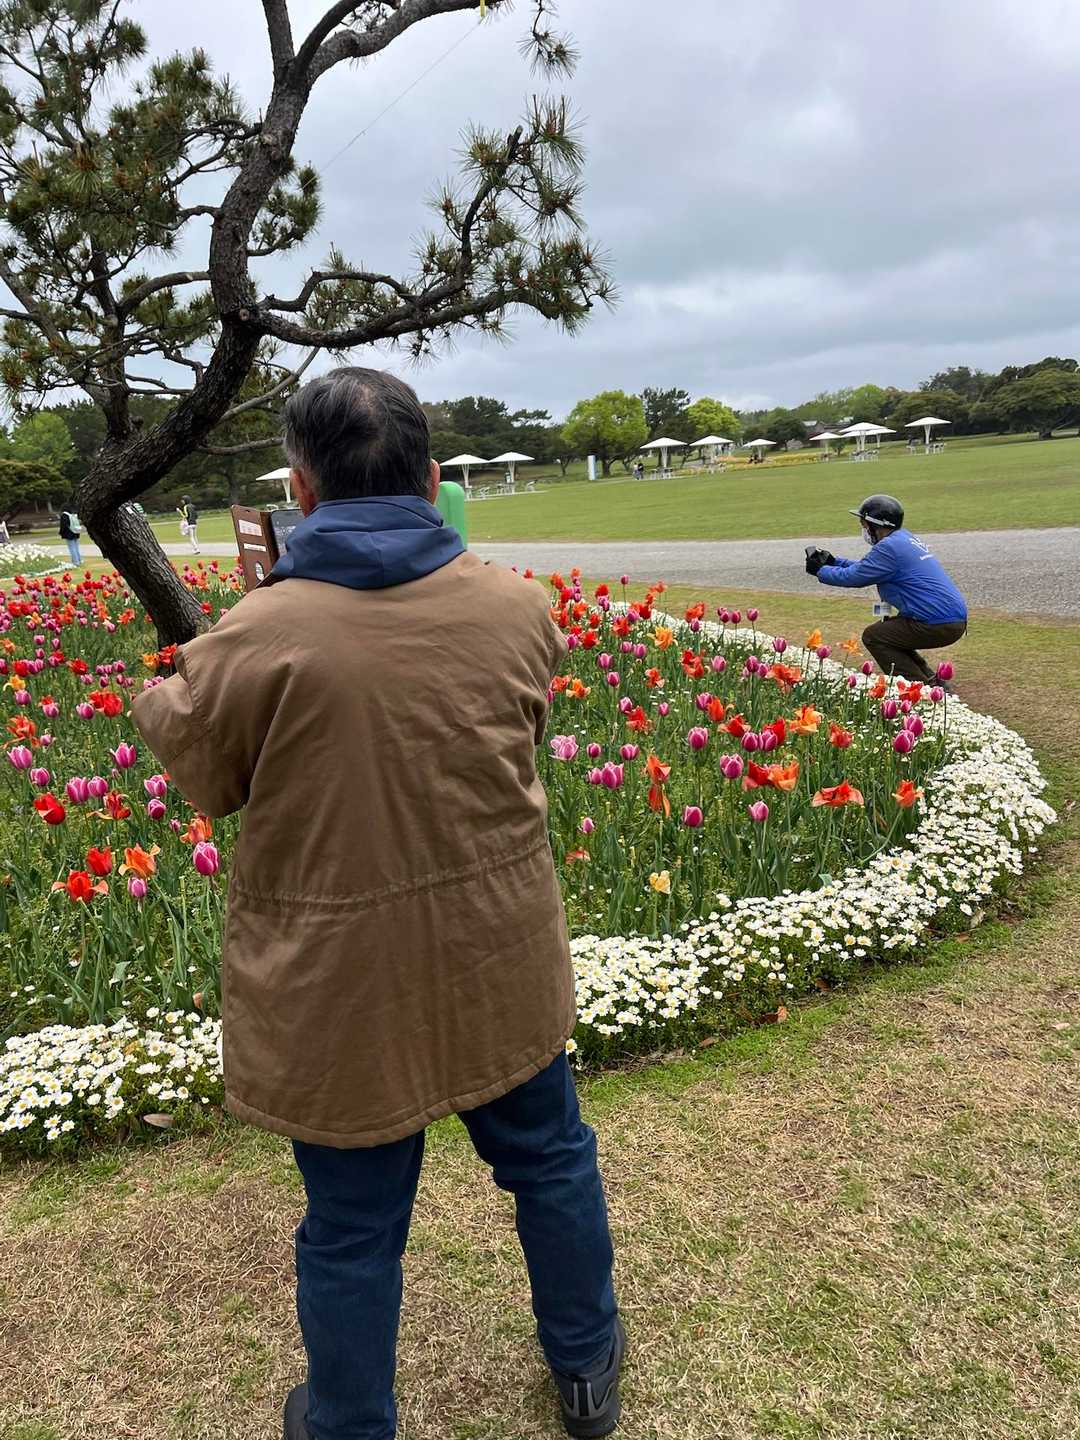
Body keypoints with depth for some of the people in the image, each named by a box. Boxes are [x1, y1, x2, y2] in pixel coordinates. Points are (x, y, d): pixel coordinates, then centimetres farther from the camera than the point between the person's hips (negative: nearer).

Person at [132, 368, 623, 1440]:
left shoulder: (255, 638, -21)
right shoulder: (517, 605, -9)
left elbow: (201, 777, -4)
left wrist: (162, 695, 16)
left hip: (337, 990, -3)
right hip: (501, 965, 3)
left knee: (351, 1227, 18)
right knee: (547, 1158, 25)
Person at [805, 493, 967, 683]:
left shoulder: (889, 546, -14)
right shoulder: (905, 538, 17)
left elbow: (853, 577, -9)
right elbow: (867, 567, 26)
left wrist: (820, 571, 6)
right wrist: (832, 561, 24)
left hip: (938, 626, -10)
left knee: (873, 636, 0)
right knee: (887, 630, 22)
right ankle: (931, 683, 21)